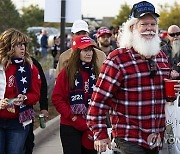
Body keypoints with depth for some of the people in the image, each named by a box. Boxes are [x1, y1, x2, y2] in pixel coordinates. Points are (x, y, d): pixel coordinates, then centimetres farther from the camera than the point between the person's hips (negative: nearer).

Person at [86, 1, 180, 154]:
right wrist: (100, 134, -14)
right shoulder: (117, 59, -10)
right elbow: (100, 99, -11)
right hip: (129, 139, -6)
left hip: (156, 138, 6)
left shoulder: (161, 57, 11)